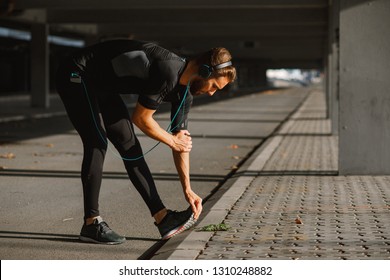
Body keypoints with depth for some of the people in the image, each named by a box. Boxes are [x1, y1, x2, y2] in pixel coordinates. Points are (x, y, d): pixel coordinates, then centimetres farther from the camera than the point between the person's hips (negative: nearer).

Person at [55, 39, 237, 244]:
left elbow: (182, 141, 6)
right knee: (97, 143, -17)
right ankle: (91, 224, -11)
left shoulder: (185, 92, -1)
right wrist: (172, 141, -6)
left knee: (129, 145, 5)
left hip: (102, 85, 9)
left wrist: (188, 190, 6)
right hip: (76, 75, -9)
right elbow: (141, 118, -21)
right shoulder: (168, 73, -30)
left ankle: (163, 218, 6)